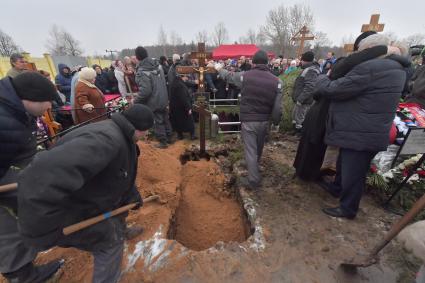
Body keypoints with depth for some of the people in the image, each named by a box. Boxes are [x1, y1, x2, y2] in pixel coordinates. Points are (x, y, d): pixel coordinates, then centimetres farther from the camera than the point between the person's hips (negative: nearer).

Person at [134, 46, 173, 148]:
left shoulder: (142, 72, -20)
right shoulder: (158, 66, 3)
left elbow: (145, 91, -26)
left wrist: (136, 101, -13)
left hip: (154, 101, -7)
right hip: (163, 98, 7)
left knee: (158, 122, 5)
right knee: (165, 119, 17)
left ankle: (163, 141, 17)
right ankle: (169, 137, 31)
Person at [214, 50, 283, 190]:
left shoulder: (245, 76, -8)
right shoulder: (277, 81, -5)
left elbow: (228, 76, 12)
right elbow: (277, 108, -6)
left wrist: (219, 68, 33)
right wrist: (276, 122, 11)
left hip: (248, 121, -3)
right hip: (264, 121, 4)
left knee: (250, 150, 4)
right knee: (258, 148, 25)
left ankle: (254, 180, 11)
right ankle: (254, 167, 50)